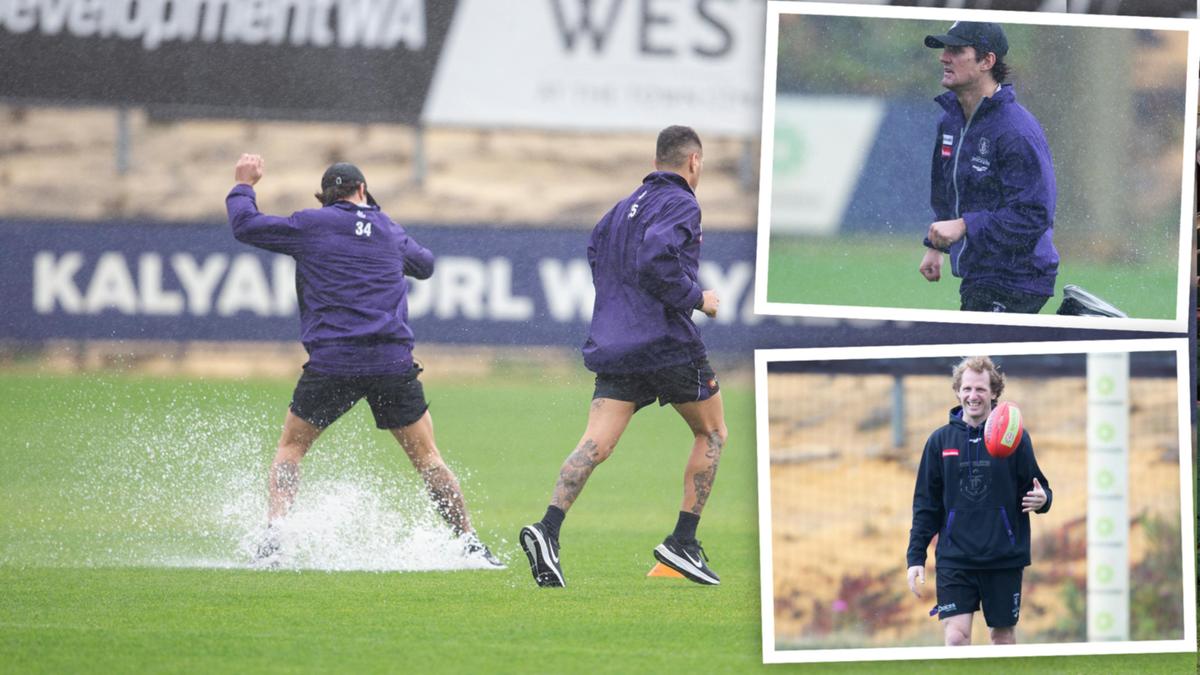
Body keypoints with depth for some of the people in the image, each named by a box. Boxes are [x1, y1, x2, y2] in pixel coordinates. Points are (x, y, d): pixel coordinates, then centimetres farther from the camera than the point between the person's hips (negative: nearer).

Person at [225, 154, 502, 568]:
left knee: (290, 448, 13)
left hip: (331, 362, -2)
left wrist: (244, 186, 27)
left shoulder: (311, 225, 3)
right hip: (393, 362, 2)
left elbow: (245, 226, 9)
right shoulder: (390, 231, 14)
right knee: (426, 456, 10)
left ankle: (271, 542, -2)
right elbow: (424, 264, 34)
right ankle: (470, 544, 6)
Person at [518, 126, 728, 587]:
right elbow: (656, 258, -22)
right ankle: (682, 543, 8)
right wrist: (696, 298, -9)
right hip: (667, 342, -6)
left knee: (596, 444, -6)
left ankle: (548, 528, -29)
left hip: (613, 345, 6)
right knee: (711, 432, 15)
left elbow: (597, 257, 25)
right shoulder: (680, 205, -6)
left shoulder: (624, 207, 20)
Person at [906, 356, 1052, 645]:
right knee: (955, 636, -12)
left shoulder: (1015, 437, 1)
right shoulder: (940, 441, 5)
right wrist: (915, 557, 3)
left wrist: (1041, 499, -18)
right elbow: (926, 505, 9)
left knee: (1004, 637, 8)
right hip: (954, 559, 0)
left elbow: (1035, 488, 6)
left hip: (1004, 560, 0)